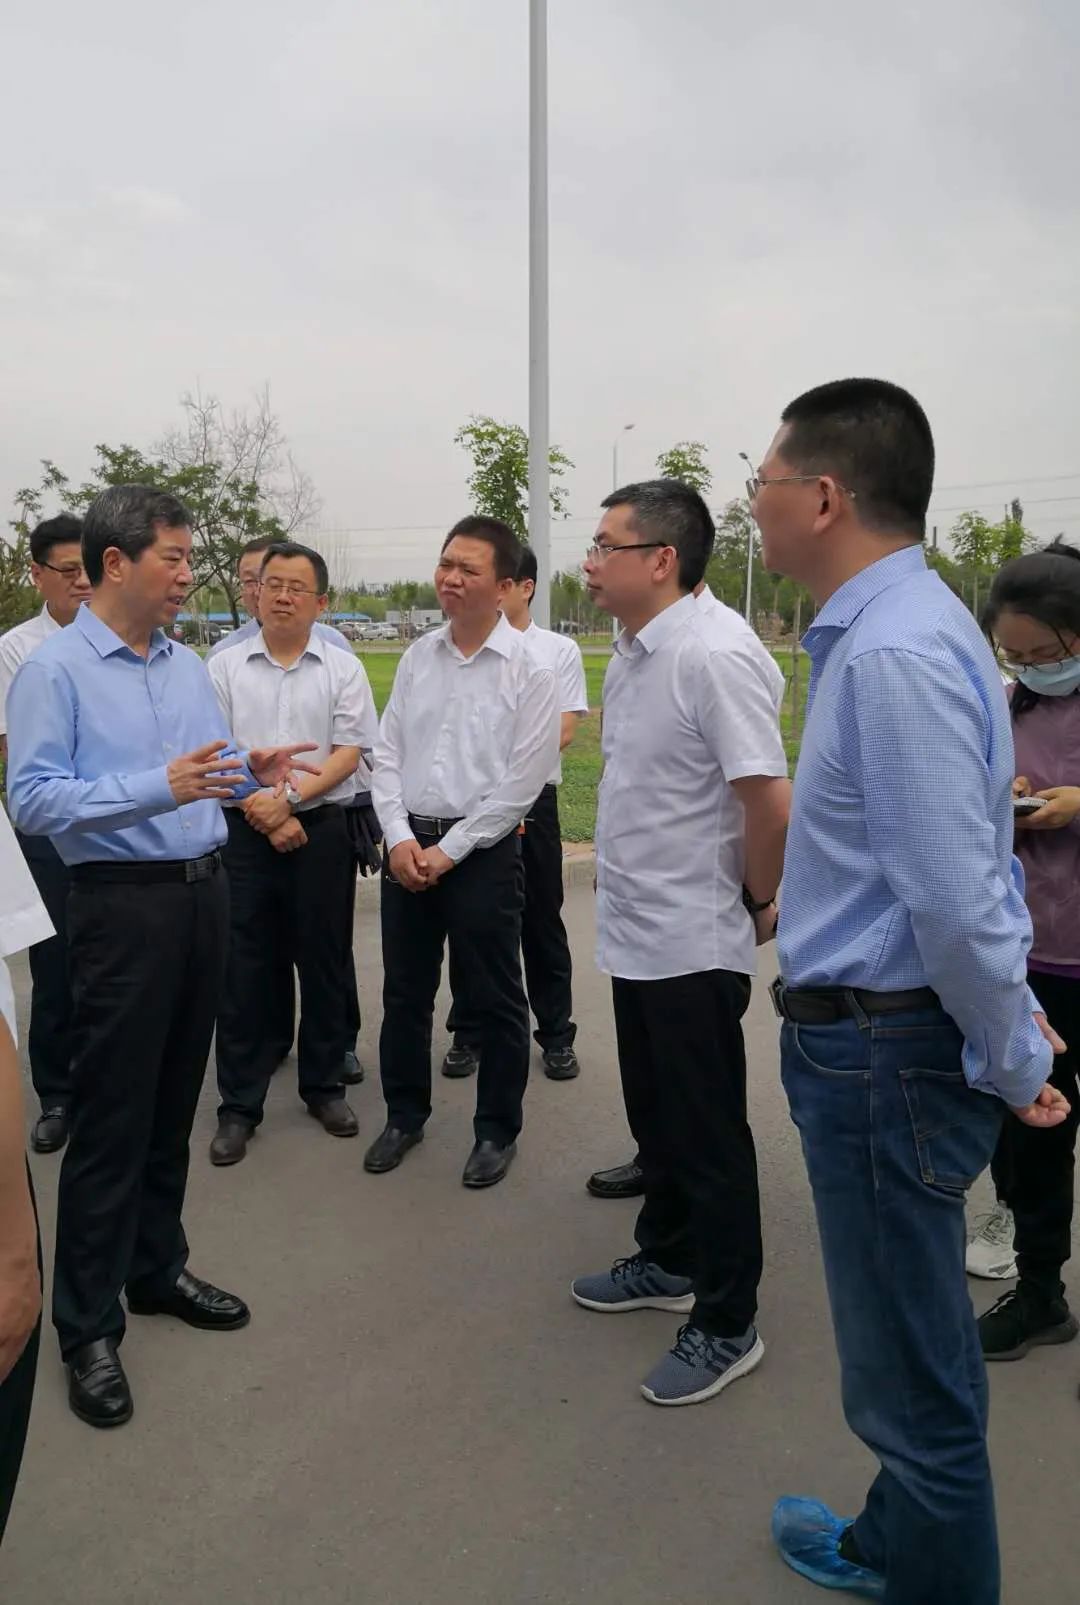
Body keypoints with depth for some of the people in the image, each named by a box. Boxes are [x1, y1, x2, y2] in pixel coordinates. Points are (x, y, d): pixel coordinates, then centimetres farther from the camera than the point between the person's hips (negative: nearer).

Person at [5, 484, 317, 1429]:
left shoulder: (191, 668, 11)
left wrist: (252, 776, -4)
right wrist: (161, 787, -27)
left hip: (205, 891, 7)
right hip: (124, 901, -6)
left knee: (174, 1103, 16)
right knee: (111, 1117, 1)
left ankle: (157, 1269, 33)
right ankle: (88, 1327, 16)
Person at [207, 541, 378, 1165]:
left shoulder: (343, 669, 4)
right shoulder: (226, 667, 5)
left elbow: (349, 753, -3)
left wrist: (290, 799, -15)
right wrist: (262, 813, -10)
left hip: (321, 829, 0)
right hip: (244, 831, 0)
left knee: (325, 961, 8)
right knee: (244, 966, 4)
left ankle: (325, 1085, 25)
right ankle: (239, 1104, 15)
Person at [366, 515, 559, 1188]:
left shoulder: (529, 670, -9)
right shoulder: (417, 657, 7)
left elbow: (521, 783, -13)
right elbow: (388, 754, 7)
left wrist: (448, 851, -13)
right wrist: (400, 838, -6)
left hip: (483, 850, -5)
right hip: (407, 844, 5)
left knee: (493, 1001, 7)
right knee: (405, 992, 15)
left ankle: (498, 1131, 25)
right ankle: (405, 1115, 34)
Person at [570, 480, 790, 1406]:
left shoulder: (716, 654, -22)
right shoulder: (631, 652, 6)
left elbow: (771, 802, -24)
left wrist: (759, 901, -10)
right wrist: (633, 892, 13)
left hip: (693, 942, -9)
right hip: (637, 933, 9)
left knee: (708, 1138, 6)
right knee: (656, 1120, 22)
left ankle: (727, 1327, 24)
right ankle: (668, 1264, 43)